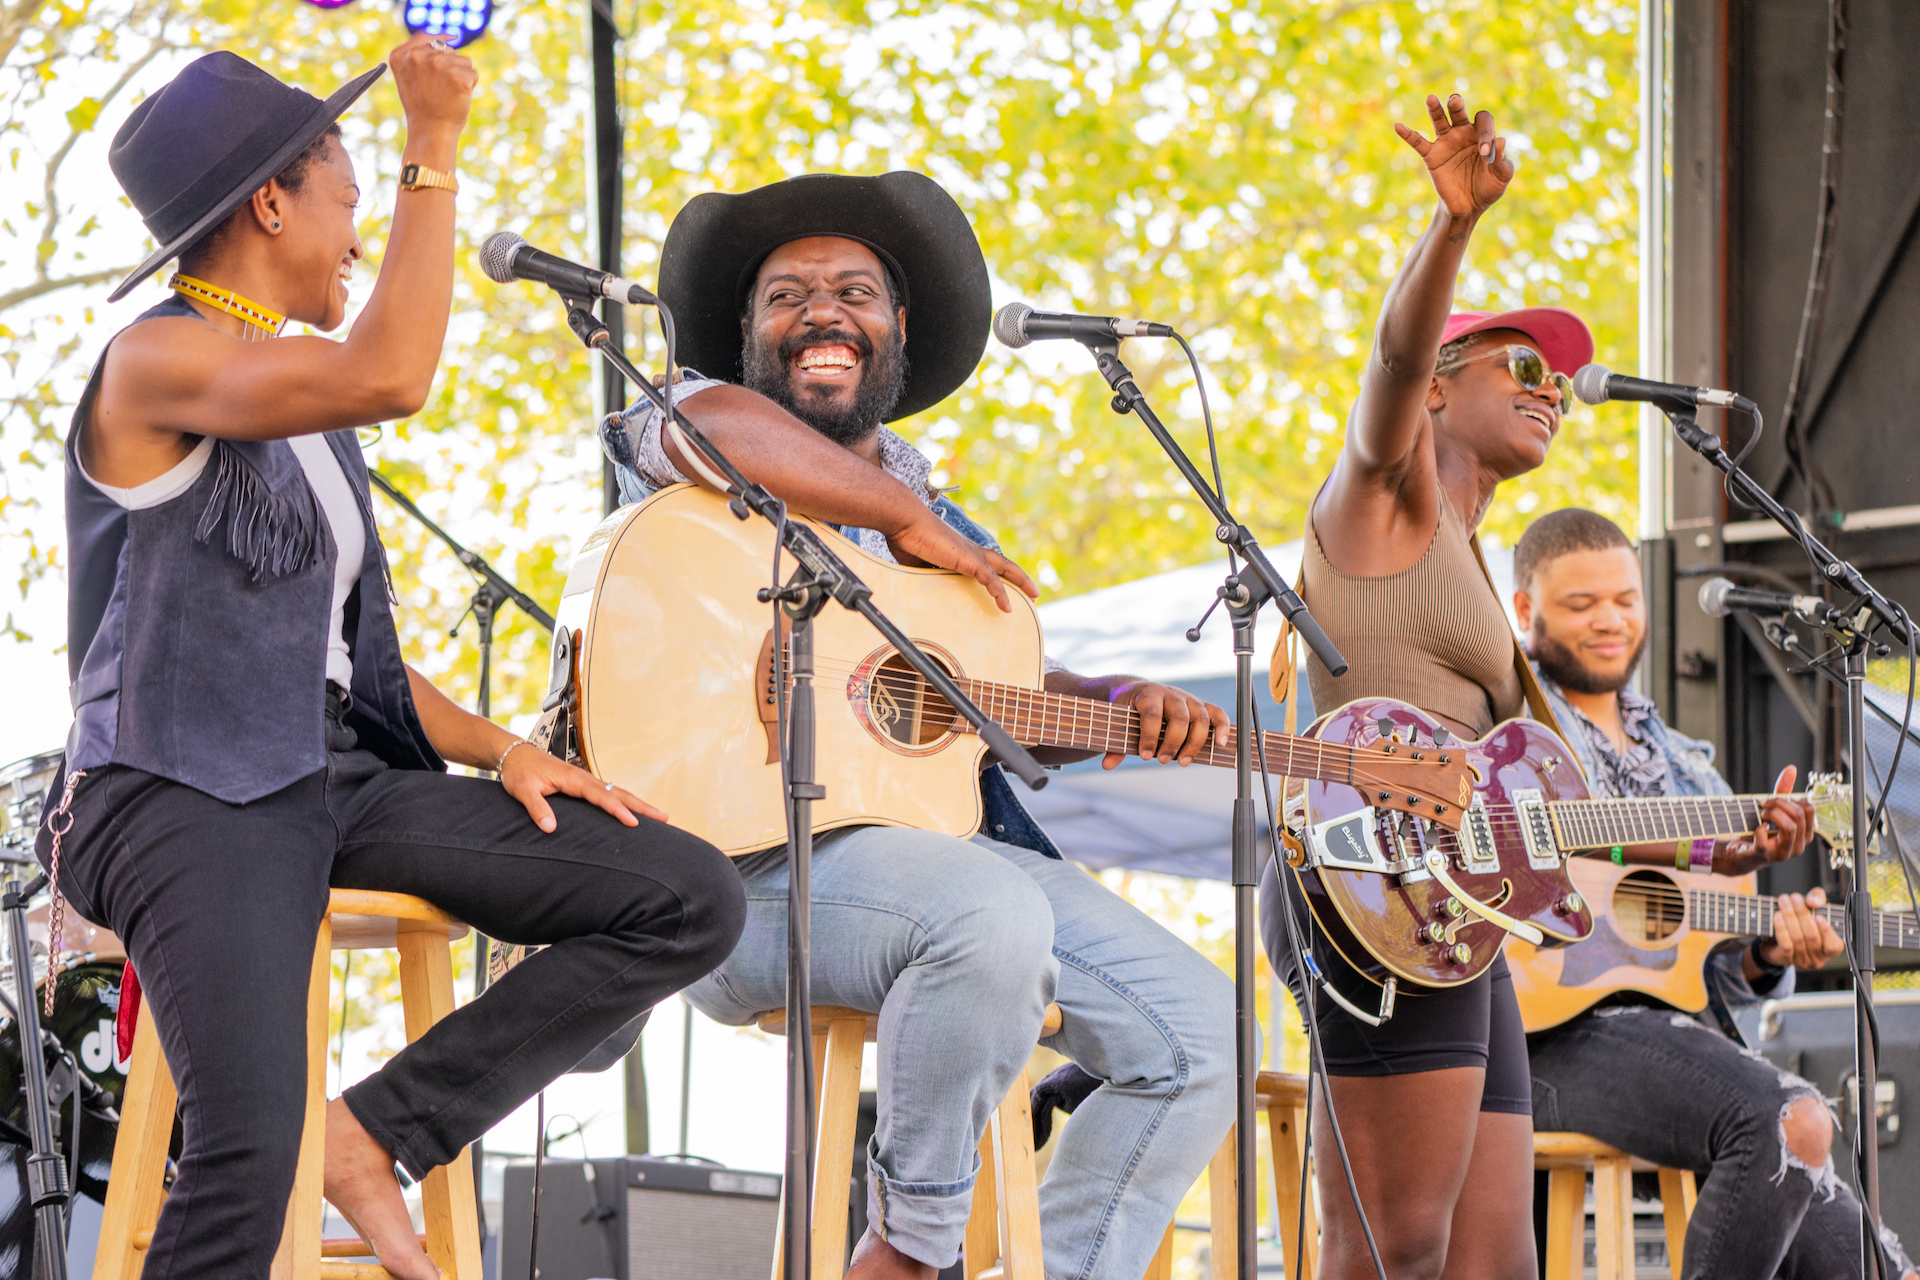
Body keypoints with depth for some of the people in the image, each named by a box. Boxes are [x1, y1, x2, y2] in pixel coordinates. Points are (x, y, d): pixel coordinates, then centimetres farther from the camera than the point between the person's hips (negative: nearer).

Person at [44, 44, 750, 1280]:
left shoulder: (308, 411, 21)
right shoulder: (156, 364, -8)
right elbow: (391, 380, -25)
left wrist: (498, 747, 6)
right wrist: (437, 148, -18)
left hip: (335, 777, 9)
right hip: (185, 796, -9)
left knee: (694, 900, -8)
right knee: (251, 1157, -33)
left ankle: (380, 1133, -5)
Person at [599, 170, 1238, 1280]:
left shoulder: (928, 505, 27)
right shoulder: (689, 438, 7)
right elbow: (714, 426, -20)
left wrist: (1122, 702, 1)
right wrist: (904, 519, -11)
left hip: (957, 843, 7)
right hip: (756, 854, -7)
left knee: (1199, 1035, -9)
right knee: (993, 917, -37)